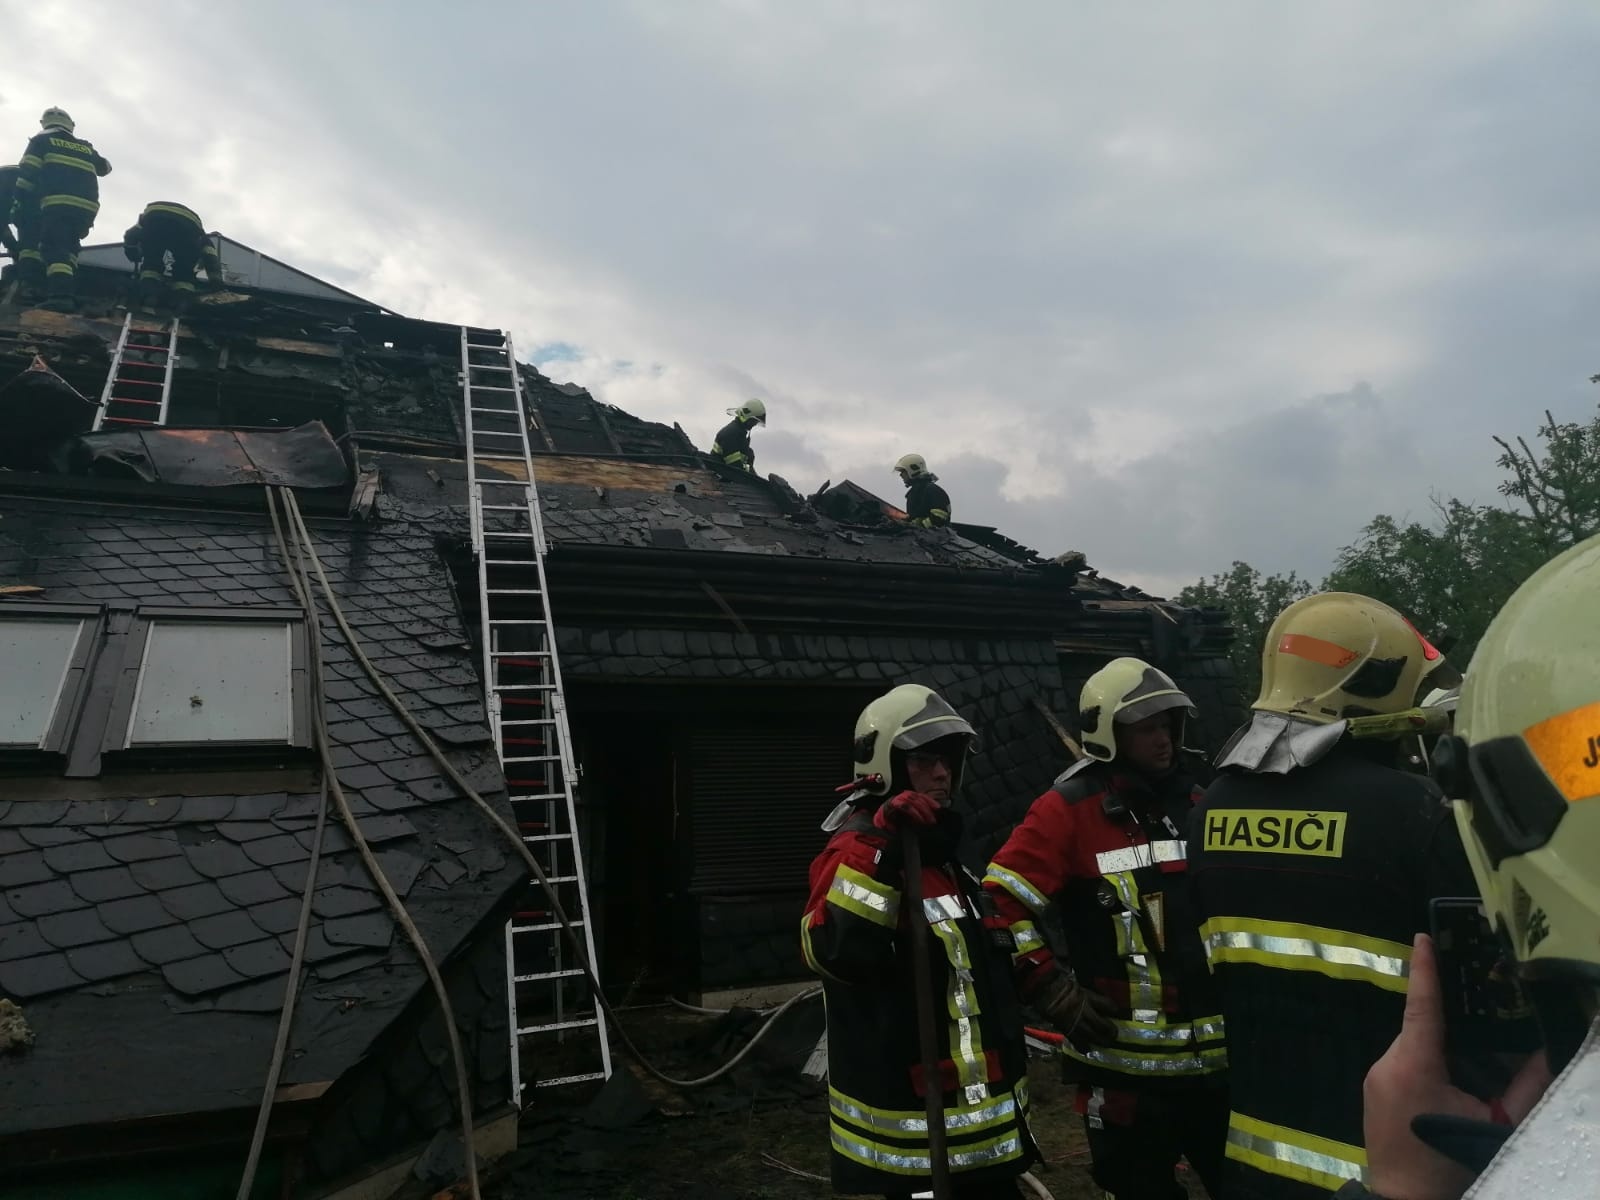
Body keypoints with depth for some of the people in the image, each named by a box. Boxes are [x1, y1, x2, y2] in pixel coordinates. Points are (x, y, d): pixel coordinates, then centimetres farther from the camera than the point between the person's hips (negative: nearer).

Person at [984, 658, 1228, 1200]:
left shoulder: (1195, 804, 10)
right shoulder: (1069, 810, -12)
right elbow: (1002, 904, -16)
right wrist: (1055, 994, -15)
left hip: (1216, 1055, 6)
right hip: (1126, 1063, -6)